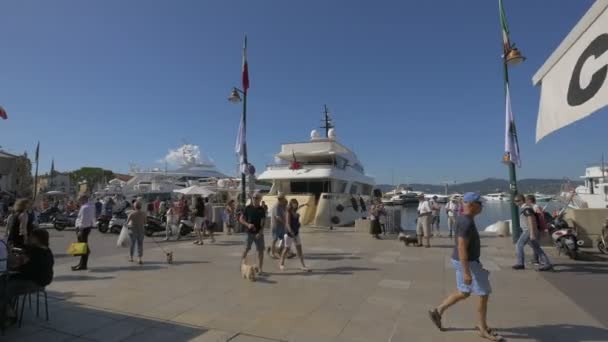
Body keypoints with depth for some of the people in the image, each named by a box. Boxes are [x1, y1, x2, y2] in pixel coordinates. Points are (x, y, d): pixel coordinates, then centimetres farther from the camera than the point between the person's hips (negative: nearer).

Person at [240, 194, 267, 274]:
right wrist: (248, 224, -14)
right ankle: (242, 264, 19)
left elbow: (263, 222, -4)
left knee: (260, 250, 1)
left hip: (259, 233, 1)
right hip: (249, 233, -1)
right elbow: (241, 219, 3)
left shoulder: (262, 209, 0)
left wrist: (260, 232, -17)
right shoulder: (248, 208, 1)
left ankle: (260, 268, 11)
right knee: (246, 249, -2)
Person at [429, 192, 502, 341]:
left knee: (464, 292, 19)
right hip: (467, 263, -10)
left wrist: (476, 262, 25)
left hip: (467, 261, 10)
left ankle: (438, 311, 27)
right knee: (484, 294, 3)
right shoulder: (467, 223, -25)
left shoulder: (464, 219, 7)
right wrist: (467, 272, -26)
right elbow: (462, 248, -28)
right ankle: (484, 329, 20)